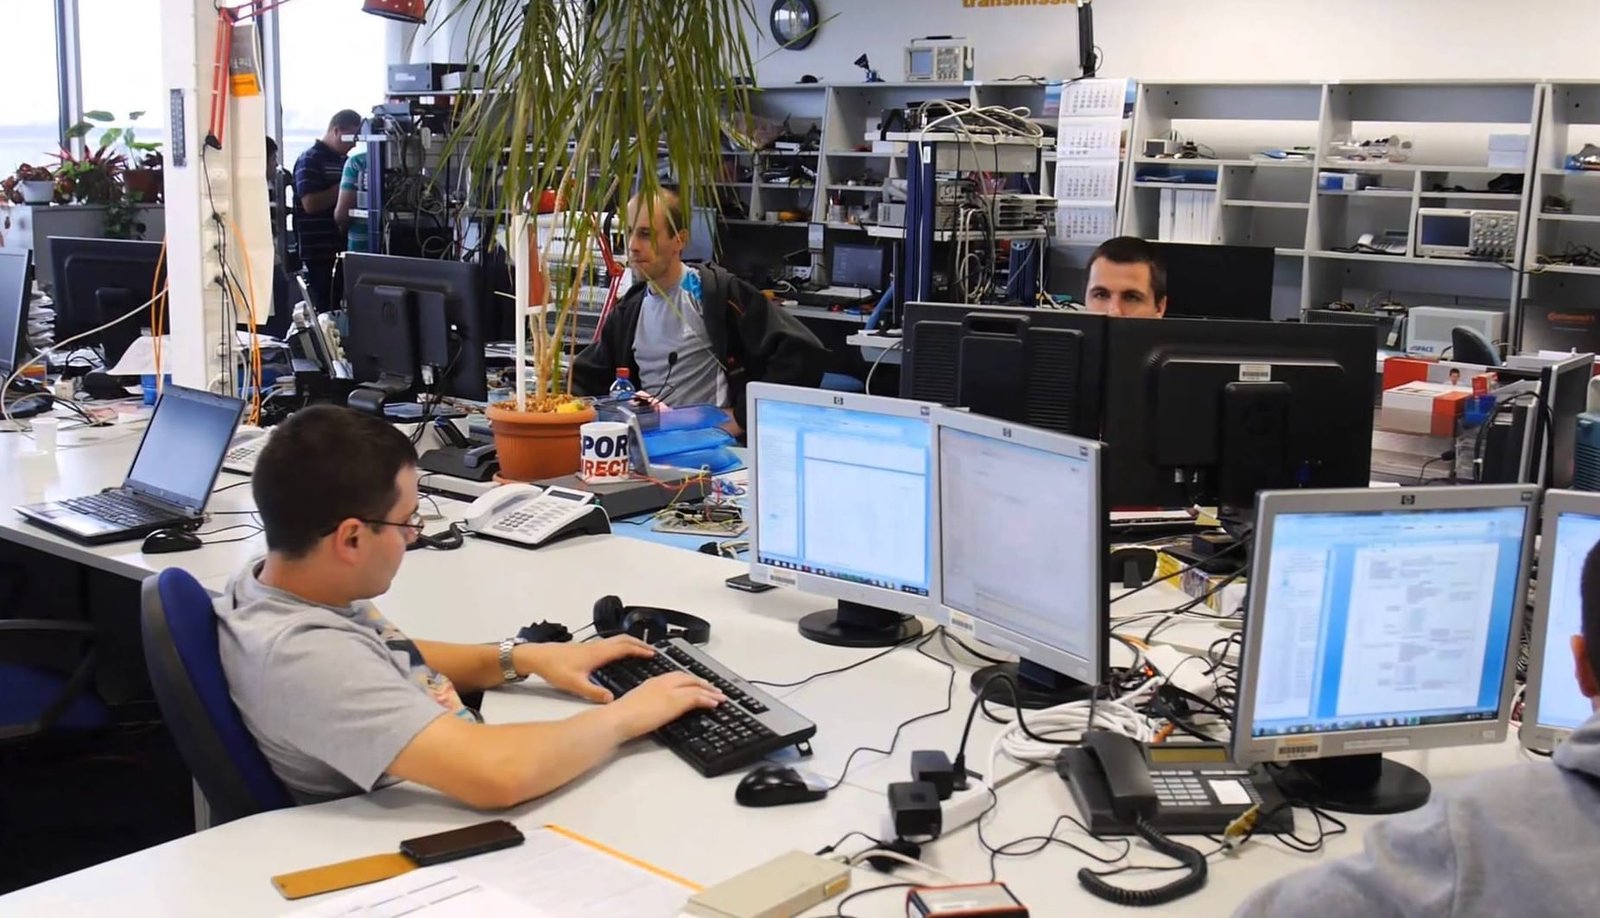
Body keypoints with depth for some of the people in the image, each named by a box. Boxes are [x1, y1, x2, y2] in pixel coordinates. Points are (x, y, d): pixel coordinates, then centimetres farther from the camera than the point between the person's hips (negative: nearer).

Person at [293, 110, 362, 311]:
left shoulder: (343, 160, 17)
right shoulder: (310, 160, -8)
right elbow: (311, 203, -20)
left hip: (343, 250, 8)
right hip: (321, 254, -8)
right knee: (328, 310, -6)